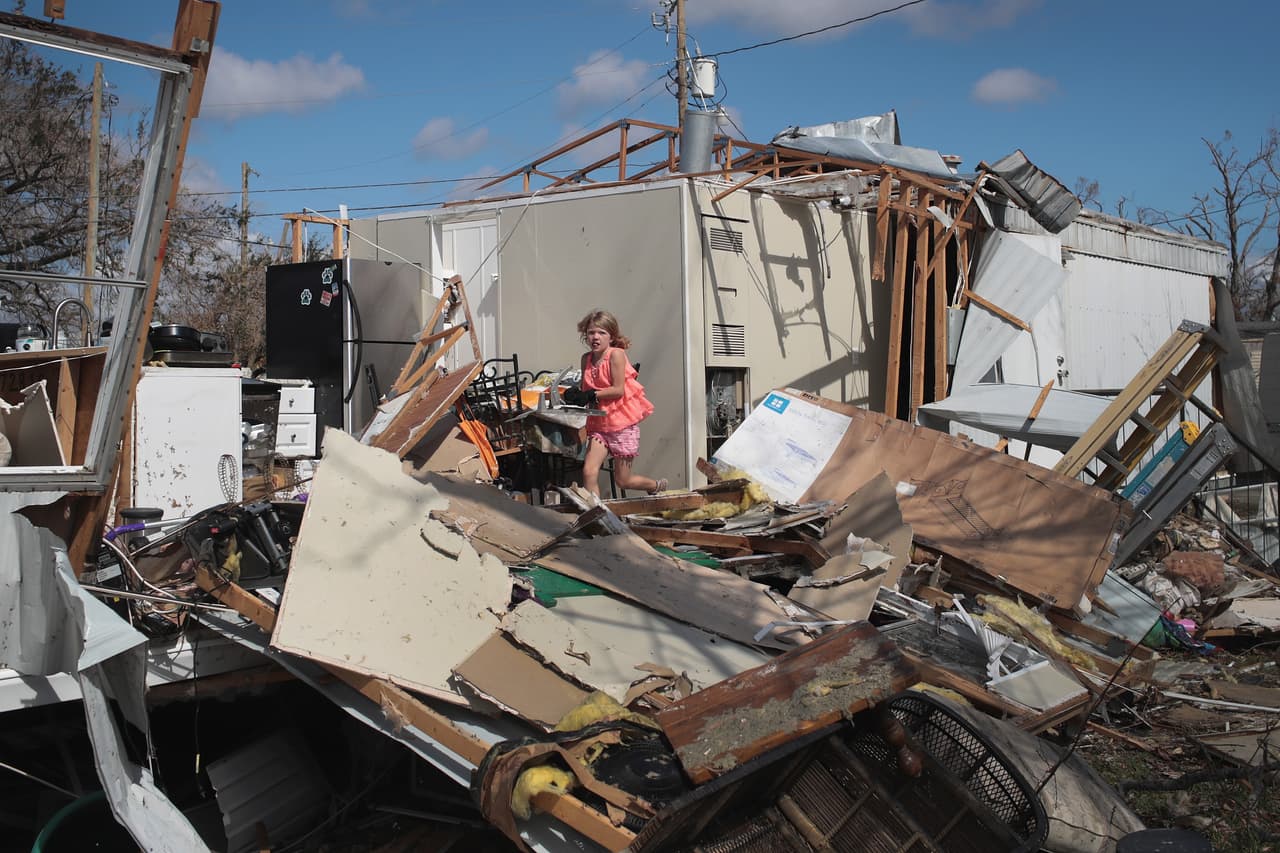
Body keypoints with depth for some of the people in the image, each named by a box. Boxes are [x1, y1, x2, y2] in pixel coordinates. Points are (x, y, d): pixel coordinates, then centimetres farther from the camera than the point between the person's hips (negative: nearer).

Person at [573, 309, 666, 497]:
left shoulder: (616, 354, -13)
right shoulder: (586, 359, 3)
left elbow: (618, 390, -20)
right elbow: (586, 389, 11)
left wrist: (592, 395, -25)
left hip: (623, 422, -5)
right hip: (599, 423, 5)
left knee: (622, 481, 7)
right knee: (589, 471, -15)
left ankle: (657, 486, 35)